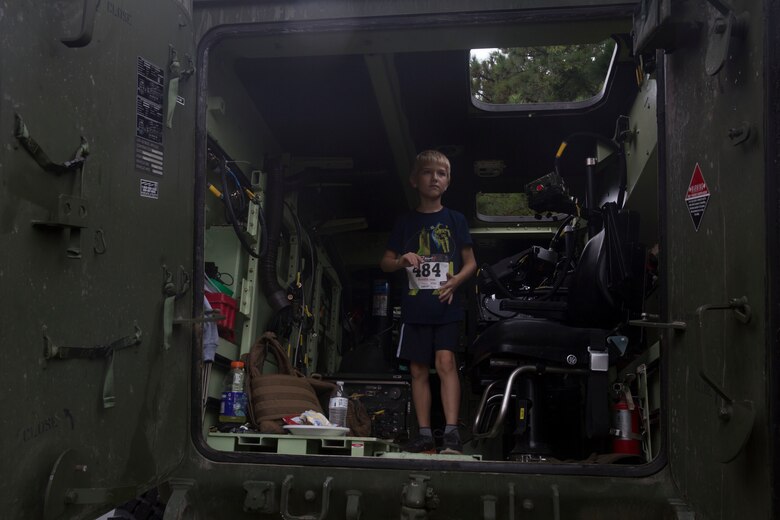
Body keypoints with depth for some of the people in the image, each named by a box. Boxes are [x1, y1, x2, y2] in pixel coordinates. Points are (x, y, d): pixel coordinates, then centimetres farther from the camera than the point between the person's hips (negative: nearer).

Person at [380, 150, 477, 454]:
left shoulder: (455, 220, 7)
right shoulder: (405, 223, 10)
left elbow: (470, 262, 8)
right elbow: (385, 263, 13)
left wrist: (456, 280, -12)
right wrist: (402, 260, -9)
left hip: (446, 306, -2)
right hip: (415, 308, 2)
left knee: (445, 361, -15)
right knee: (418, 370, 4)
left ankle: (451, 432, -13)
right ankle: (424, 434, 11)